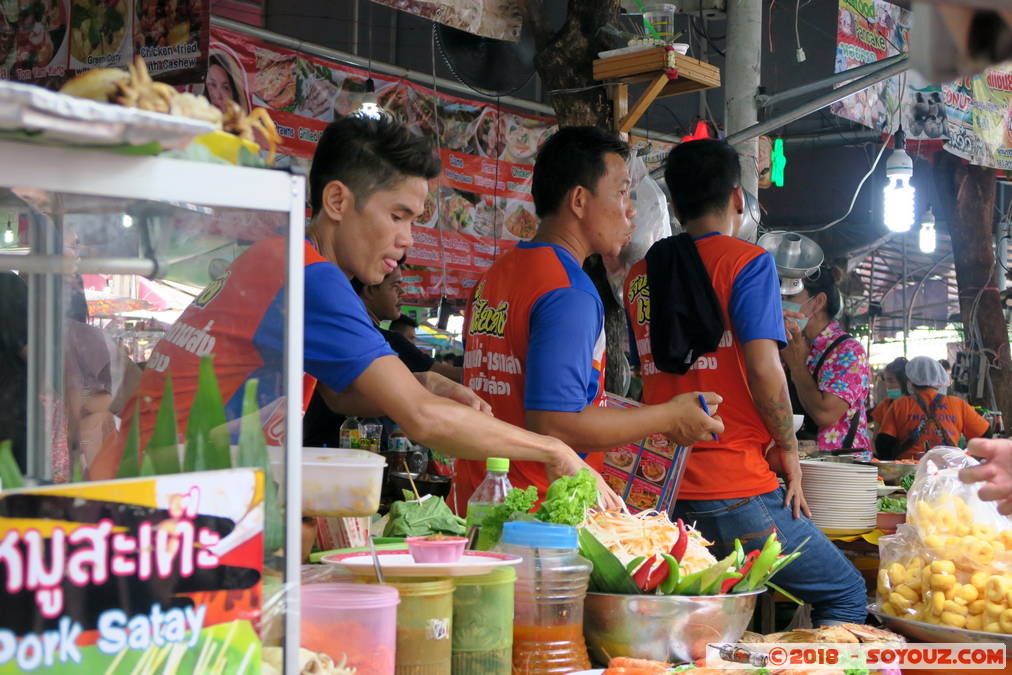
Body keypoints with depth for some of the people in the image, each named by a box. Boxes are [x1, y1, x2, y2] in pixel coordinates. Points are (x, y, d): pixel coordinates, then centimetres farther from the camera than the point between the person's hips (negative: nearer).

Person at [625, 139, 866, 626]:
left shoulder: (639, 276, 12)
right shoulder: (746, 261, -6)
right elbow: (763, 370, -15)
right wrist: (788, 449, -2)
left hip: (664, 490, 6)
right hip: (737, 490, -6)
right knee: (846, 595, 8)